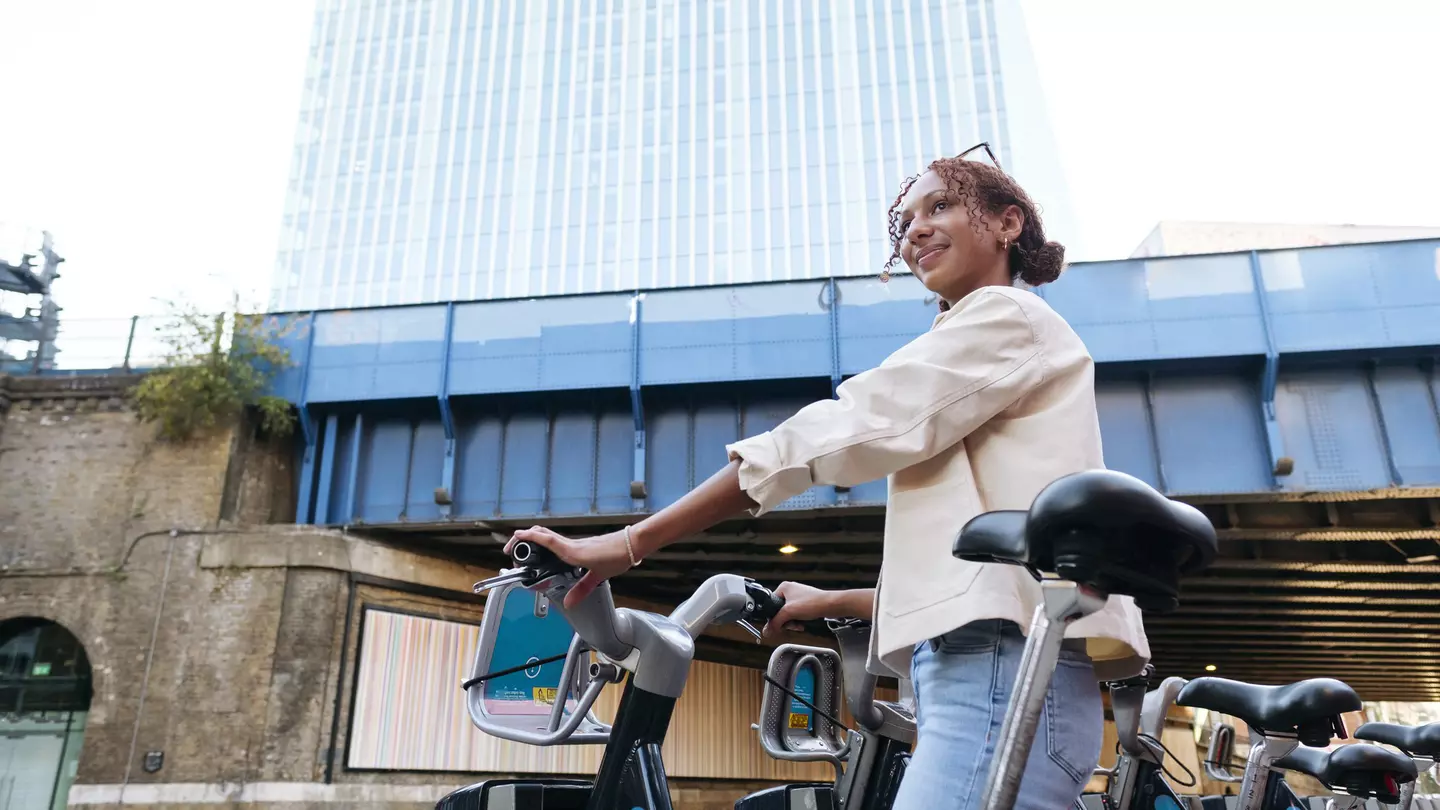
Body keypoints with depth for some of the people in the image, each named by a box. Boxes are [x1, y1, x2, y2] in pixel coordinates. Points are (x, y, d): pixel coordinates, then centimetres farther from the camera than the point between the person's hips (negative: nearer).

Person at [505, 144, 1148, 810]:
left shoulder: (1008, 315, 2)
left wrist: (631, 543, -13)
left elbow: (837, 434, -11)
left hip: (1005, 664, -10)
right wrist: (831, 602, 21)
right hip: (976, 673, 10)